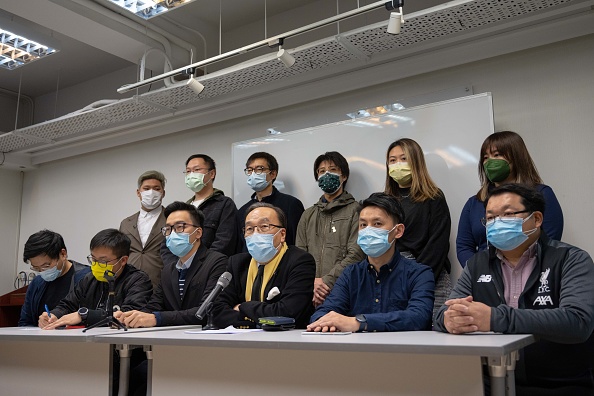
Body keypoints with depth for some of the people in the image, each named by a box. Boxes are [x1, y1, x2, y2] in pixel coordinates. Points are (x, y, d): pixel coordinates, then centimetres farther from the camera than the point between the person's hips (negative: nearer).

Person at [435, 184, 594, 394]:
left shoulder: (571, 260, -6)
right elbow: (444, 313, 1)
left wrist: (495, 319, -31)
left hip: (561, 386, -2)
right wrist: (450, 319, -24)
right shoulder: (477, 264, 8)